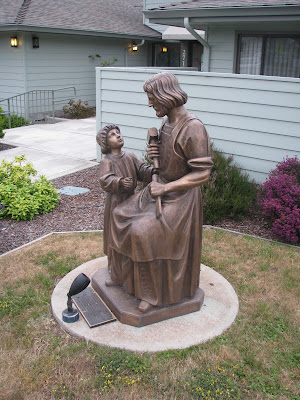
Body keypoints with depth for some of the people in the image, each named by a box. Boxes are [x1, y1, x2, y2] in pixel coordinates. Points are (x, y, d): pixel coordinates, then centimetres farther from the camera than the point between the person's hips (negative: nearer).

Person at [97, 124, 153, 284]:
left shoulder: (130, 156, 4)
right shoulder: (106, 161, -13)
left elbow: (142, 170, -2)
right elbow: (105, 180, -28)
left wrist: (153, 171, -23)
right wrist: (120, 182, -47)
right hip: (115, 202, -5)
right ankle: (116, 273, 16)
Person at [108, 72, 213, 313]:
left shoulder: (193, 128, -24)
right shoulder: (167, 123, 4)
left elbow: (202, 174, -24)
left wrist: (165, 187, -24)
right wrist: (154, 155, -4)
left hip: (180, 196, -9)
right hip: (161, 189, 9)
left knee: (144, 232, -19)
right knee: (122, 216, 7)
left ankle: (156, 294, 1)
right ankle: (131, 275, 23)